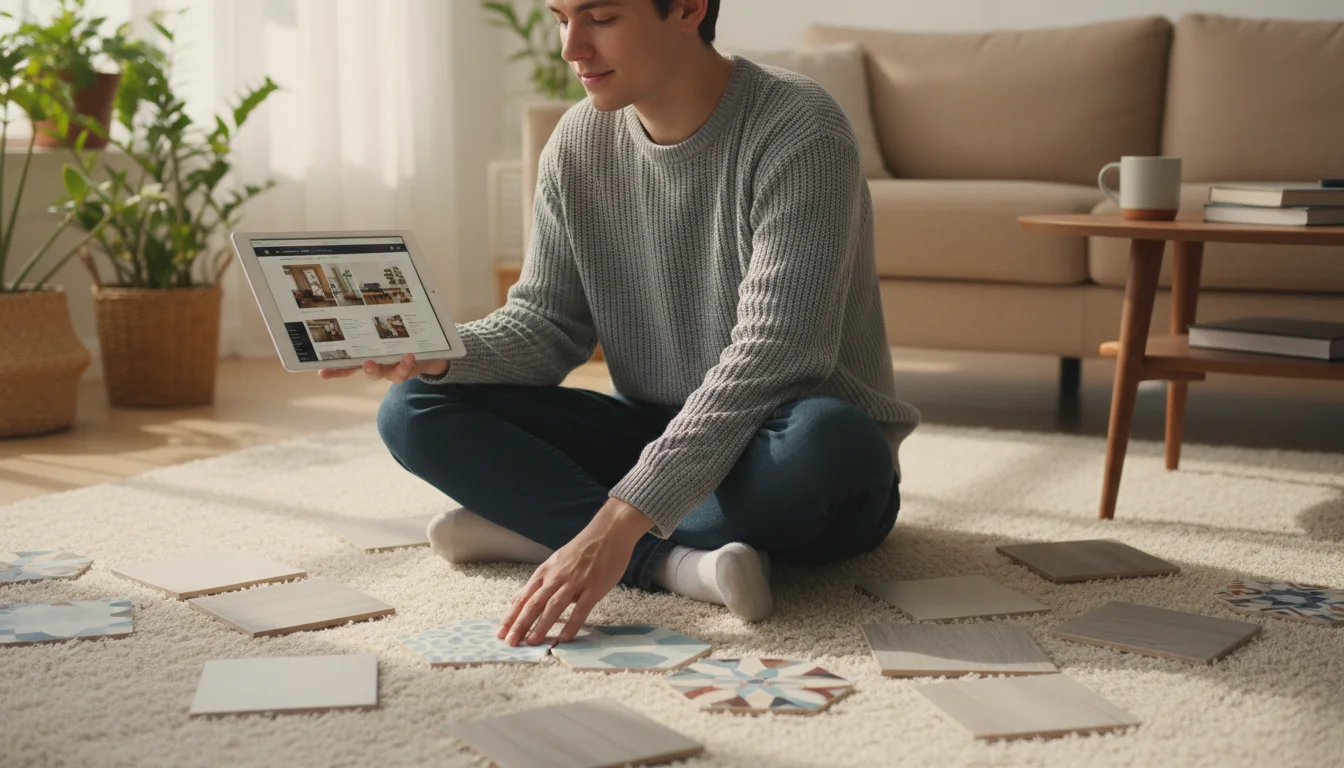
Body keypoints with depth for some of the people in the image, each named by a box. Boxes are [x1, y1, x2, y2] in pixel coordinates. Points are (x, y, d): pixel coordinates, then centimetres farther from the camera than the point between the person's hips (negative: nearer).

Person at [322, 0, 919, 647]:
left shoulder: (798, 132, -21)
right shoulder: (579, 143, 0)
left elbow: (767, 361, -29)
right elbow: (547, 326, 2)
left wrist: (619, 521, -36)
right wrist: (441, 353, -20)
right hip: (657, 436, 6)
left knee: (823, 439, -41)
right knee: (414, 409, -9)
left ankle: (534, 525, -22)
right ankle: (673, 558, -24)